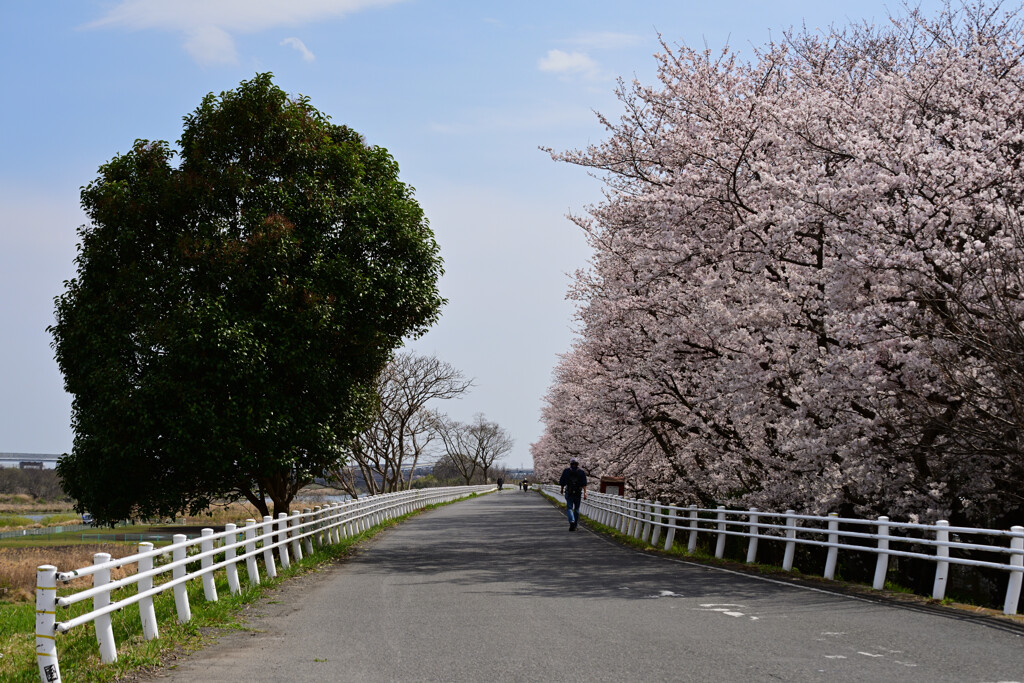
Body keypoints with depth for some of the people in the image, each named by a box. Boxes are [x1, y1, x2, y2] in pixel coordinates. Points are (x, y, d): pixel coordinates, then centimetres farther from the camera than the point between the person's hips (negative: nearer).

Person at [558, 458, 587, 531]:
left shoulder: (566, 471, 1)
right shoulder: (581, 472, 2)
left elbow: (562, 482, 5)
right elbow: (584, 484, -8)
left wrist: (562, 489, 22)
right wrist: (585, 493, -12)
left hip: (569, 493, -1)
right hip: (578, 493, 1)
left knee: (569, 508, -1)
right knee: (576, 509, 14)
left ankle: (572, 522, -27)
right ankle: (575, 526, 18)